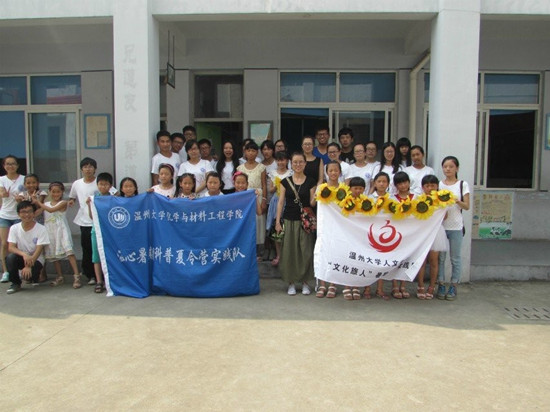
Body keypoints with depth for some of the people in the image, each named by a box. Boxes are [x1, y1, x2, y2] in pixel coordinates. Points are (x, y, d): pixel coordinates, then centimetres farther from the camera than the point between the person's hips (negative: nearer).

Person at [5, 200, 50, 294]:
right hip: (21, 257, 3)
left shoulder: (41, 229, -13)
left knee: (27, 274, -30)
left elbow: (38, 250, -18)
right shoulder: (14, 228, -5)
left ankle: (34, 276, 11)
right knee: (10, 257, -30)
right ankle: (15, 284, -7)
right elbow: (11, 247, -13)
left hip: (36, 259, -2)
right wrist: (24, 254, -34)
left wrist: (29, 266, -29)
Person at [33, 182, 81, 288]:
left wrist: (39, 203, -6)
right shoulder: (45, 204, 13)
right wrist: (35, 203, -1)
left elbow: (51, 210, -16)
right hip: (50, 232, 6)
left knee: (69, 251, -16)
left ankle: (76, 276, -19)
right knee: (54, 255, 10)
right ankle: (60, 277, 21)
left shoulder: (63, 203, -3)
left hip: (61, 230, -6)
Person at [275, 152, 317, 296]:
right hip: (289, 220, 1)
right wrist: (278, 221, -1)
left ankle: (305, 282, 14)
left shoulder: (310, 182, 3)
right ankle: (291, 282, 14)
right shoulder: (286, 181, 5)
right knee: (289, 251, 2)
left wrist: (316, 197, -19)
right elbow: (281, 202, 4)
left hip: (305, 220, 0)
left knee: (306, 251, -1)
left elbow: (312, 203, 3)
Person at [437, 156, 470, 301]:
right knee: (440, 257, 4)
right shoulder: (438, 184, 7)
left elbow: (467, 206, -2)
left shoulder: (463, 185, 3)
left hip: (456, 227, -1)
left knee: (455, 258, 4)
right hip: (440, 225, 1)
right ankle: (441, 285, 14)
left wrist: (457, 201, -19)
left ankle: (453, 287, 14)